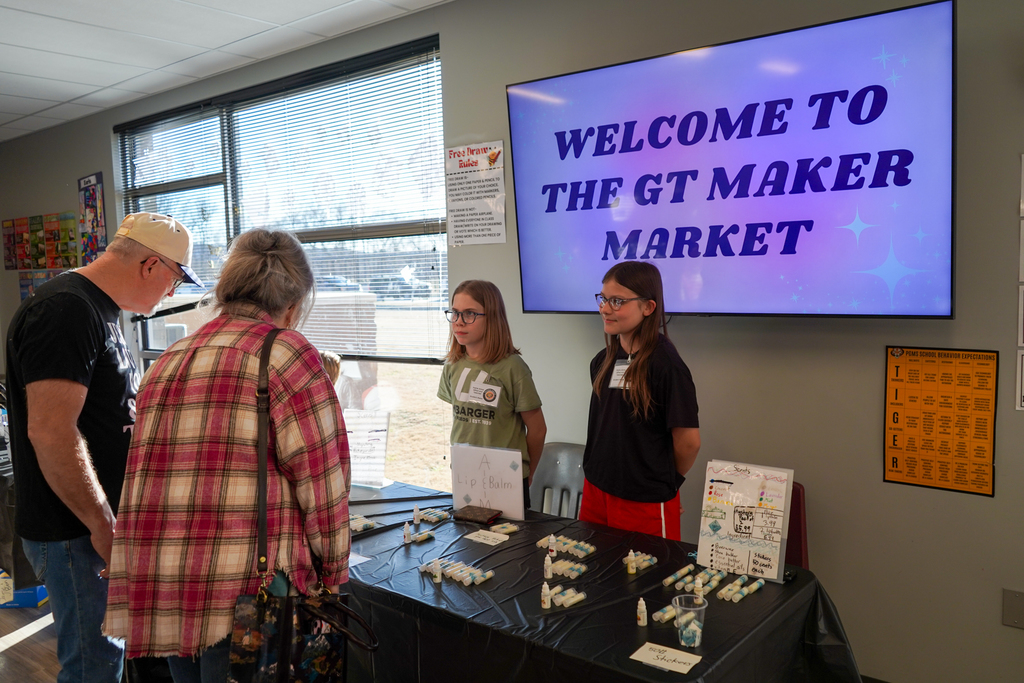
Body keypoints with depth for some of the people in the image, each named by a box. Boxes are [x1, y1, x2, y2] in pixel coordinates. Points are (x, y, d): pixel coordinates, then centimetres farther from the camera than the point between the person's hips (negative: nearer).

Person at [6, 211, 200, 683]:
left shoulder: (99, 310, 13)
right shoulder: (66, 311, -20)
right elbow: (49, 430, -27)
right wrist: (103, 525, -23)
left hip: (101, 519, 10)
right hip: (76, 533, -10)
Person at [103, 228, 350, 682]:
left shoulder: (167, 360, 15)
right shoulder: (286, 352, -8)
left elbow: (146, 469, 17)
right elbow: (321, 478, -10)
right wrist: (334, 575, 2)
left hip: (152, 591, 7)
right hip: (243, 588, -7)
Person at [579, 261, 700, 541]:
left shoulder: (665, 365, -18)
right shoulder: (603, 361, 4)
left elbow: (688, 441, -14)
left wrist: (665, 480, 1)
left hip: (645, 503, -6)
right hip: (596, 489, 6)